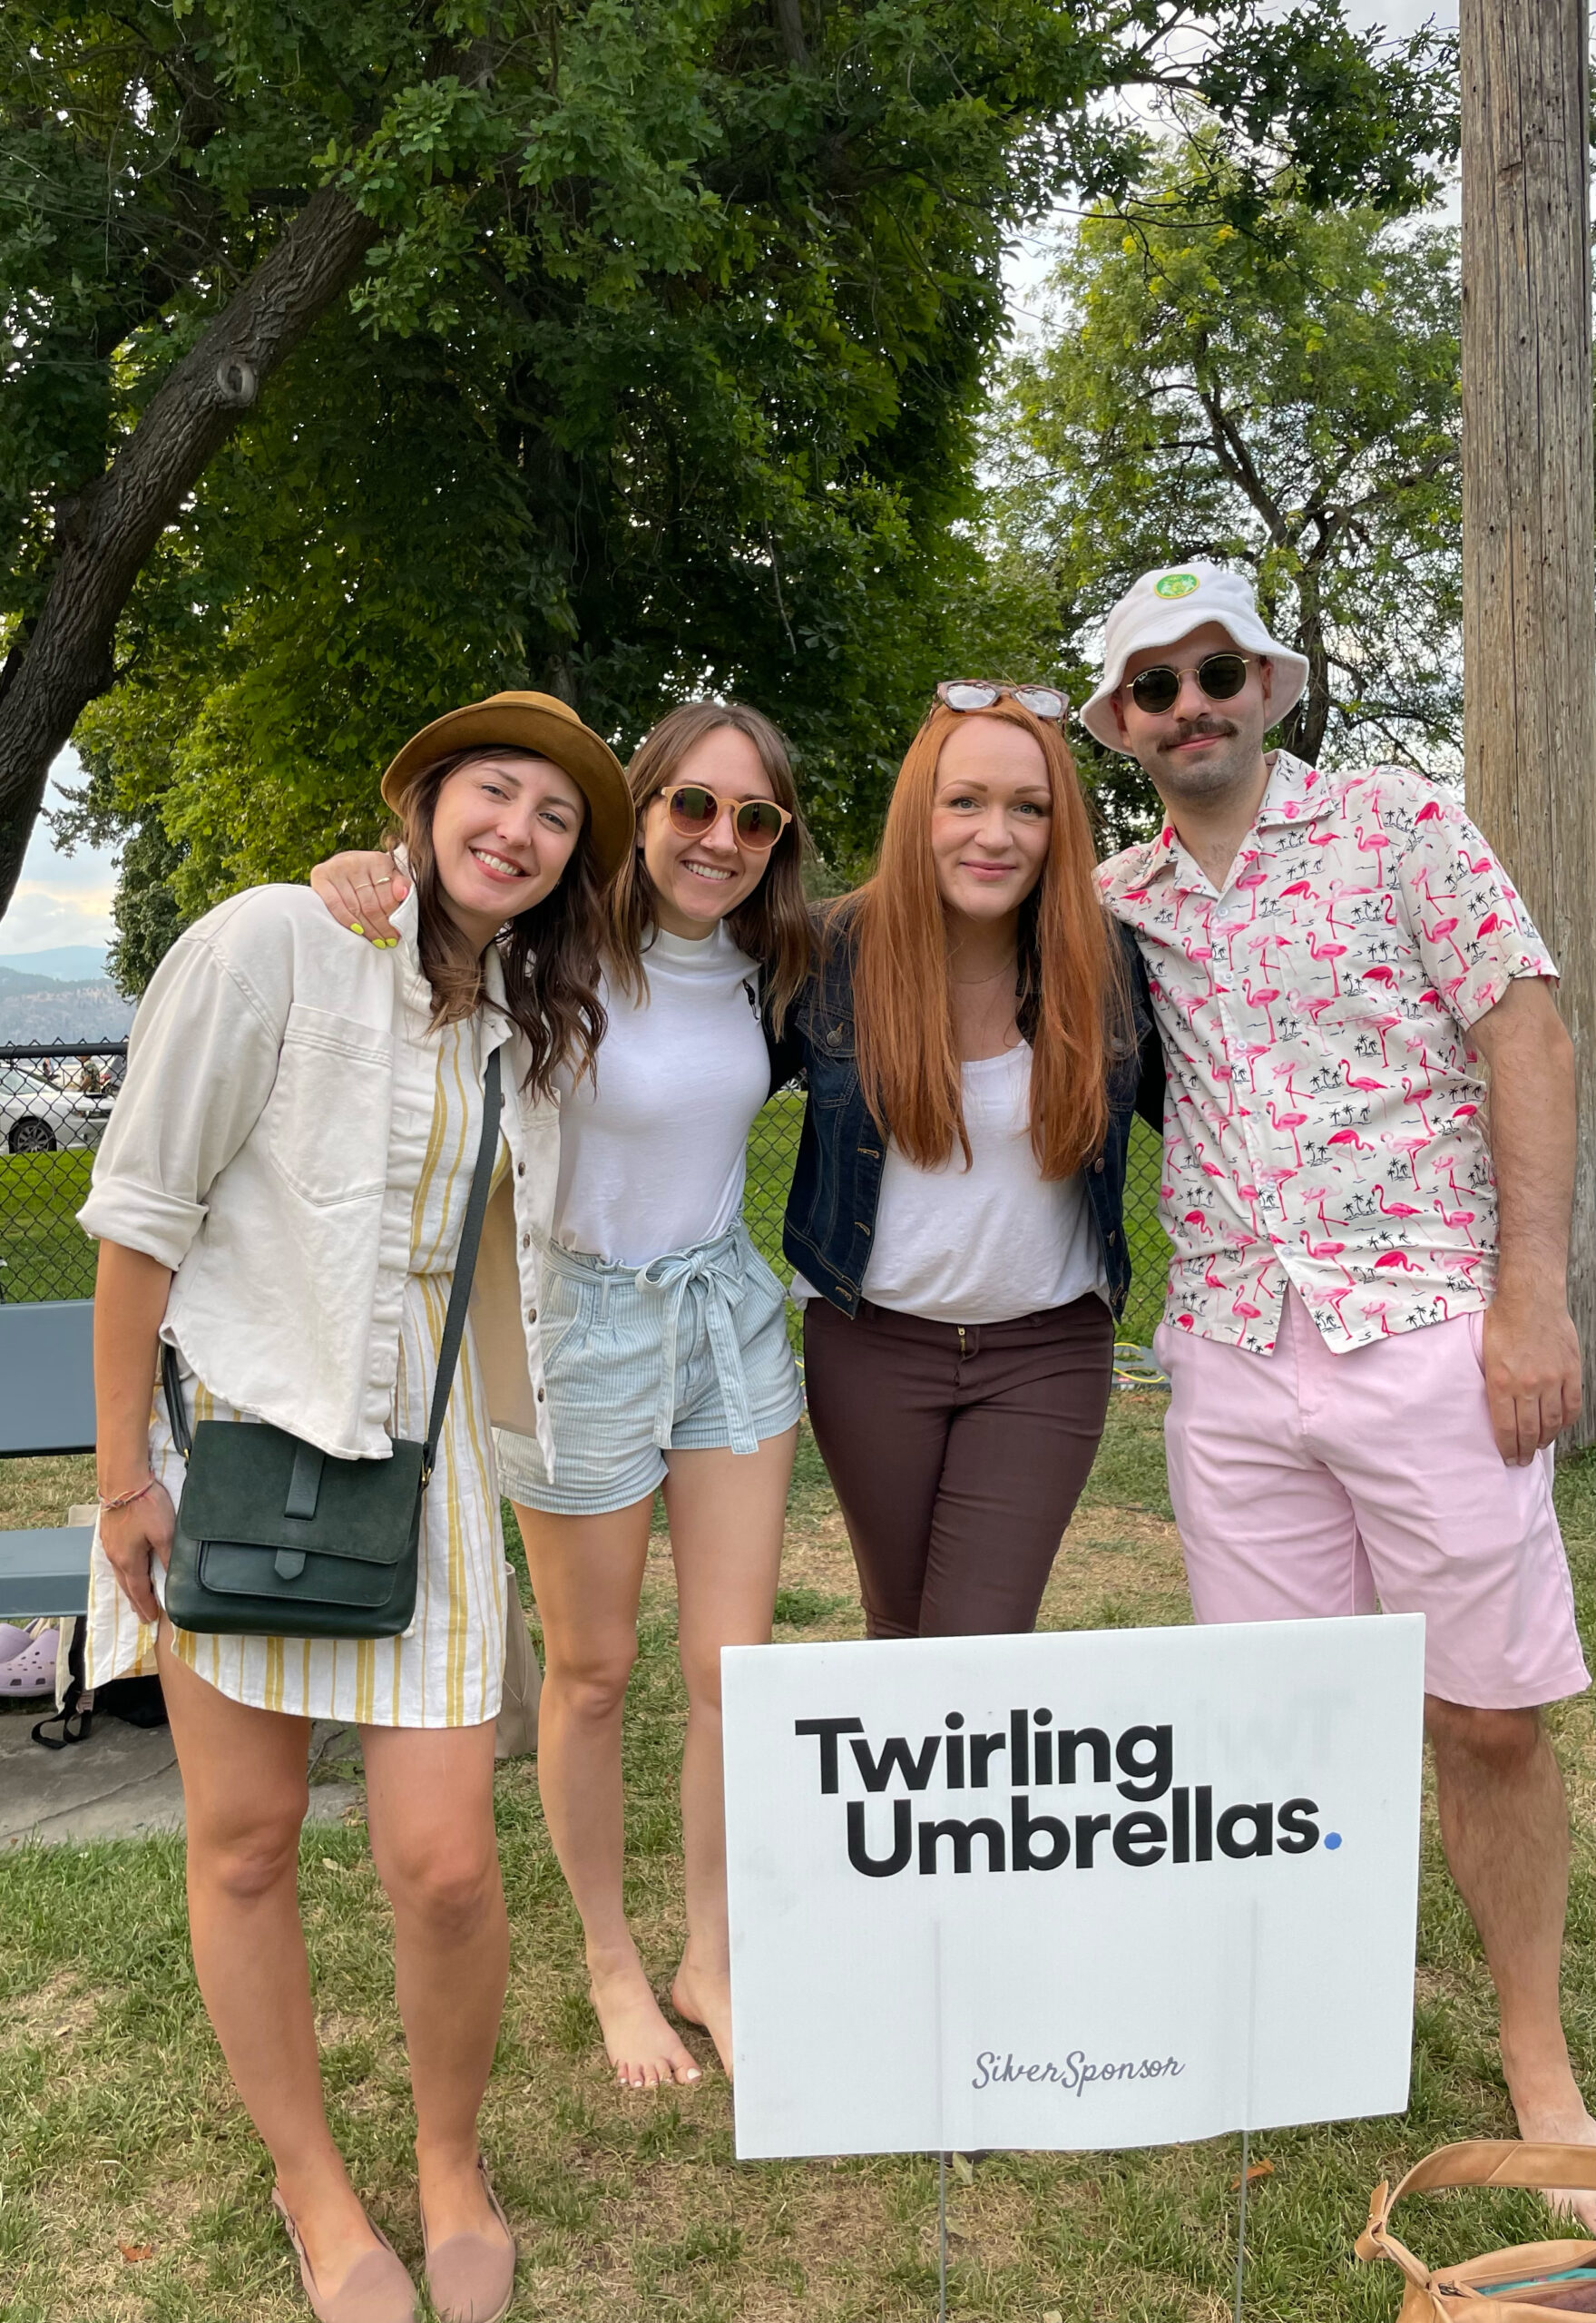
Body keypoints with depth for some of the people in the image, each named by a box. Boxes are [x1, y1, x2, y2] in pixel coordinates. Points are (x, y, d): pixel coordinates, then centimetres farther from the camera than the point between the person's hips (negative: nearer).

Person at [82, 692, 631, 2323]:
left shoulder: (531, 1019, 7)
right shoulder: (275, 940, -10)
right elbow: (144, 1204, -9)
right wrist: (122, 1468, -8)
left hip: (421, 1450, 4)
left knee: (444, 1866, -2)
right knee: (244, 1841, 8)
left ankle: (451, 2166, 27)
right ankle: (315, 2192, 31)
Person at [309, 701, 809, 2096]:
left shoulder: (757, 964, 1)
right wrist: (362, 890, -33)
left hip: (731, 1313, 5)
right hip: (587, 1322, -4)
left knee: (733, 1666, 6)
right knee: (593, 1674, 10)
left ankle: (713, 1962, 28)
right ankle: (613, 1967, 33)